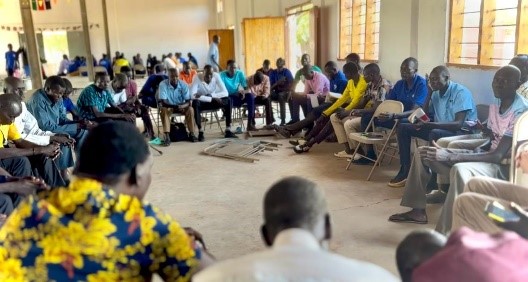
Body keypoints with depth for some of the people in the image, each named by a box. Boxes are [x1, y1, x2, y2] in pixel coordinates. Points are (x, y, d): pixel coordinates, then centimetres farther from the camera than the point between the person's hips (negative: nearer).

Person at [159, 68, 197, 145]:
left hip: (181, 106, 2)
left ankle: (191, 134, -18)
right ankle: (167, 136, -36)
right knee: (163, 110, -33)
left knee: (190, 109, -27)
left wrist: (183, 106, -40)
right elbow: (163, 102, -26)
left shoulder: (183, 84, -14)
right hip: (169, 106, -1)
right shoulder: (163, 84, -19)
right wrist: (175, 106, -41)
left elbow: (188, 102, -17)